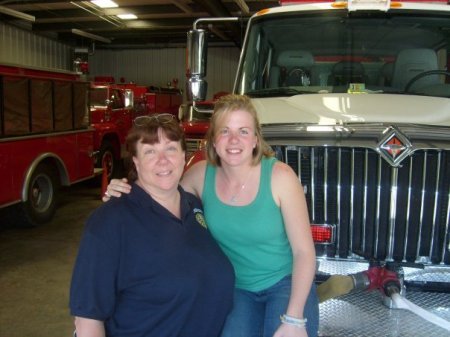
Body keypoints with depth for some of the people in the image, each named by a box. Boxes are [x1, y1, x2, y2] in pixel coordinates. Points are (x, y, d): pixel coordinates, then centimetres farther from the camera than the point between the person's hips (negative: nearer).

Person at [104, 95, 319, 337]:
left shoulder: (280, 176, -20)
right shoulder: (201, 174, -11)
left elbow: (304, 251, -16)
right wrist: (124, 193, -15)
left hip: (286, 284, -2)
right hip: (235, 287, 2)